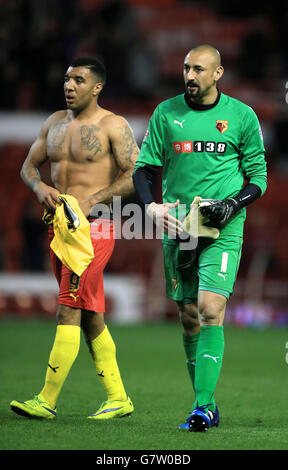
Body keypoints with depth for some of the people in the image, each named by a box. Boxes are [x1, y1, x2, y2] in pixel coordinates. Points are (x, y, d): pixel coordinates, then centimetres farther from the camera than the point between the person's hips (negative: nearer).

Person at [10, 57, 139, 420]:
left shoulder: (112, 126, -5)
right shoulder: (55, 123, 14)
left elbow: (136, 175, -13)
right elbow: (29, 166, 19)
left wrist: (91, 201, -19)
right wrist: (40, 187, -4)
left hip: (94, 227, -7)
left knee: (68, 308, -13)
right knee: (90, 315, 9)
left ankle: (47, 400, -14)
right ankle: (118, 398, 16)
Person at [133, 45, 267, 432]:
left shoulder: (242, 116, 2)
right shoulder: (166, 113, 6)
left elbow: (259, 175, 6)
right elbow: (144, 167, 9)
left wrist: (233, 205, -11)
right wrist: (151, 206, -9)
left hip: (223, 229, -3)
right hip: (177, 226, 3)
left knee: (210, 309, -17)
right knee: (189, 318, 5)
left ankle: (203, 405, -18)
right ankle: (206, 406, 15)